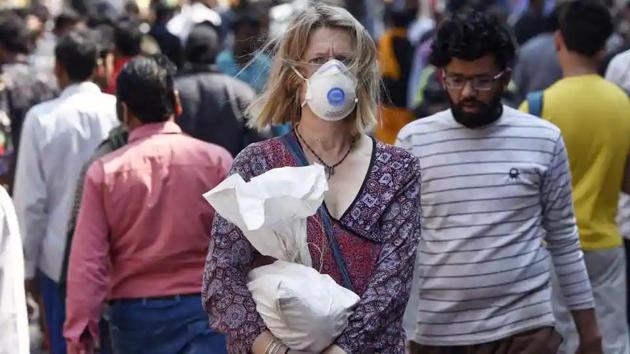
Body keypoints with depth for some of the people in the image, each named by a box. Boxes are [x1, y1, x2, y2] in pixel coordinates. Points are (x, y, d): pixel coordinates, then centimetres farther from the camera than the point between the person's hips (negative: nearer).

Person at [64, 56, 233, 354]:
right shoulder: (216, 160, -5)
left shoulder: (104, 171, -2)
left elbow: (87, 262, -5)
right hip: (201, 307, -2)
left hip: (133, 313, 2)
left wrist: (79, 329, -1)